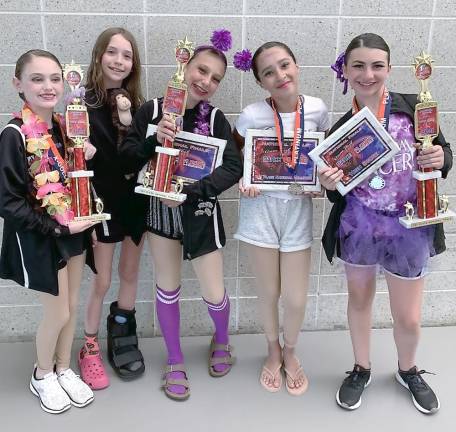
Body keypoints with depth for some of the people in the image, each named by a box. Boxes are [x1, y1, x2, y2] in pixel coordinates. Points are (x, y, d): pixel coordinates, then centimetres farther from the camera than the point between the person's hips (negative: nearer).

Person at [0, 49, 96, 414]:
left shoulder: (63, 126, 3)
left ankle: (63, 369, 38)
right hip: (39, 238, -6)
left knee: (72, 308, 16)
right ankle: (42, 376, 32)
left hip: (73, 230, 6)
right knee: (58, 313, 5)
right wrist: (59, 227, -20)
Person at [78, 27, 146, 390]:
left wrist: (130, 124, -17)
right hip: (103, 203, -4)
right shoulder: (84, 104, -10)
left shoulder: (136, 104, 4)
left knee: (130, 271, 14)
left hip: (136, 200, 5)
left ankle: (123, 336, 33)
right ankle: (90, 348, 22)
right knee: (102, 279, 4)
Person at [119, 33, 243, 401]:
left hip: (200, 214, -1)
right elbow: (126, 161, -10)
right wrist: (153, 141, -28)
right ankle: (175, 362, 34)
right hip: (160, 209, 1)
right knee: (168, 288, 13)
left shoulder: (215, 118, -10)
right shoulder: (152, 110, -9)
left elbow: (233, 168, -18)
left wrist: (188, 190, -27)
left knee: (214, 294, 6)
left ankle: (221, 340, 41)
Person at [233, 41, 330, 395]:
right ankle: (273, 351, 41)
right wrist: (243, 184, -15)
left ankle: (290, 351, 36)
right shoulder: (252, 116, -12)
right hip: (261, 208, -1)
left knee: (296, 298, 4)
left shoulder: (317, 110, -6)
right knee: (269, 293, 11)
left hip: (299, 209, 1)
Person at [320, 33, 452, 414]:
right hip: (358, 227, 1)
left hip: (408, 228, -1)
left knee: (408, 317, 11)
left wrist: (441, 159, -19)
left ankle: (408, 371, 42)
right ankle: (361, 369, 43)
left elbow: (444, 155, 3)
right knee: (359, 299, 19)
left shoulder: (414, 107, -7)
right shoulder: (340, 128, -2)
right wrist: (329, 185, -18)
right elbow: (339, 195, 4)